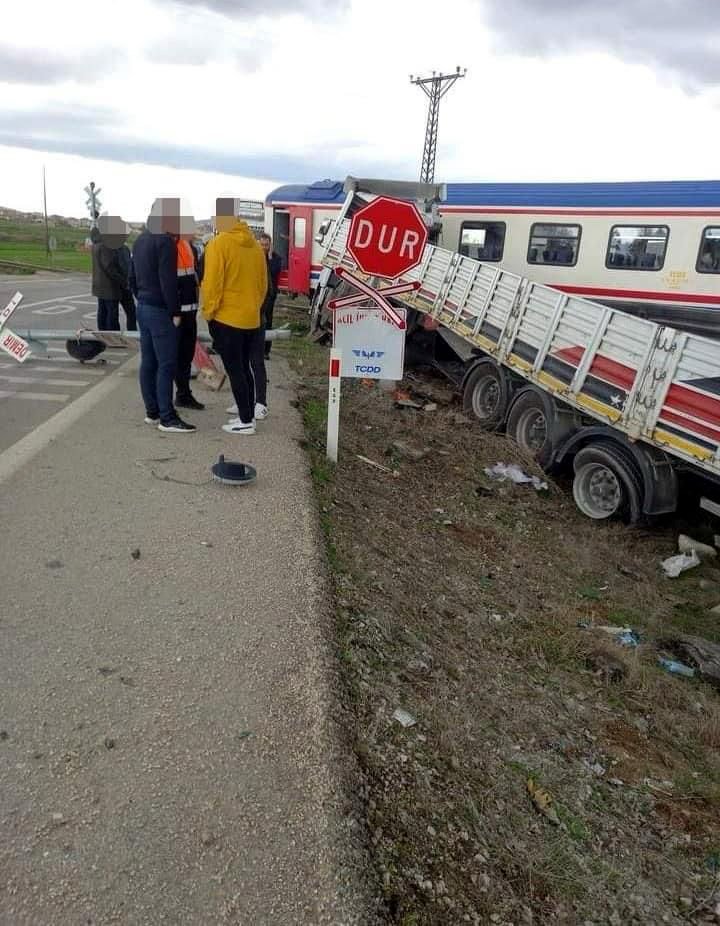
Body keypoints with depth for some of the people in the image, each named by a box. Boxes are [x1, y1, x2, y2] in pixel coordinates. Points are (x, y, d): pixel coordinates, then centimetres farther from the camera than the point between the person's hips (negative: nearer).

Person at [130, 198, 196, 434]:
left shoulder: (141, 239, 15)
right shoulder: (165, 241, -14)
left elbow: (133, 277, 20)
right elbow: (168, 281, -19)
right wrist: (175, 312, -14)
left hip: (142, 307, 10)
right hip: (159, 310, -10)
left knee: (148, 362, 10)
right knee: (166, 364, -8)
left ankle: (152, 411, 16)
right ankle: (167, 418, -7)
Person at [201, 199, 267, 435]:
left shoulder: (218, 244, -12)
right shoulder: (255, 245, 6)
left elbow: (212, 283, -14)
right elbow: (263, 283, 10)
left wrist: (209, 312, -3)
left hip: (226, 319, -6)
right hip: (251, 319, 6)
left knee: (234, 370, 0)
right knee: (243, 367, 16)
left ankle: (246, 421, 3)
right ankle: (248, 414, 21)